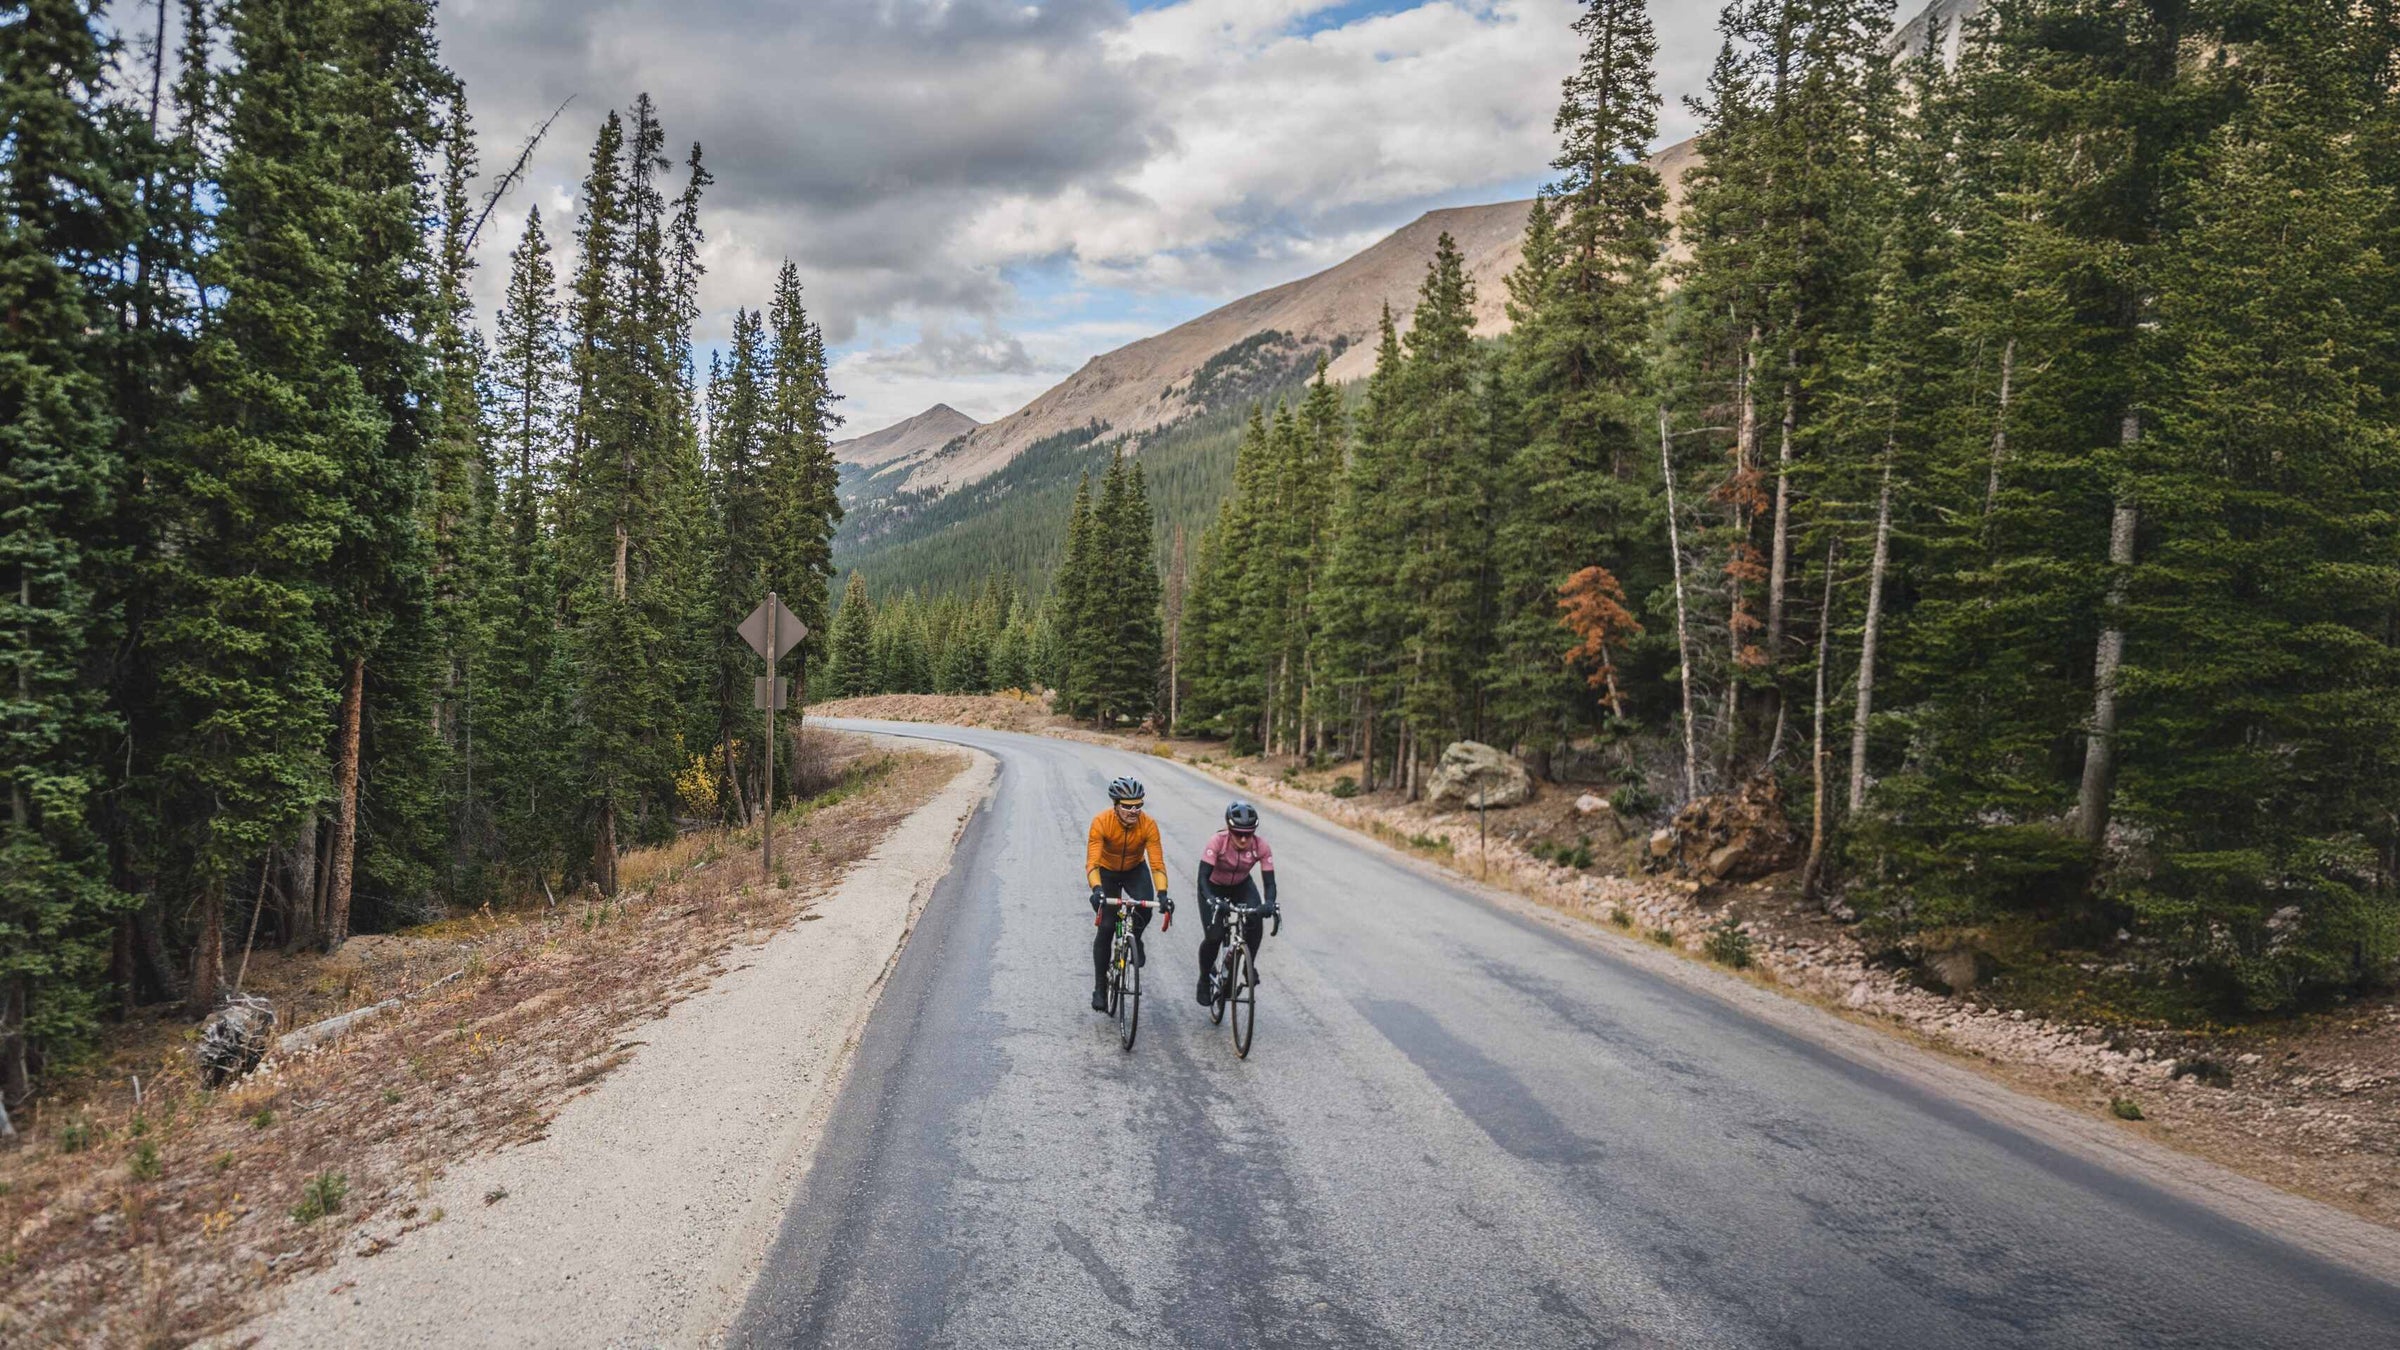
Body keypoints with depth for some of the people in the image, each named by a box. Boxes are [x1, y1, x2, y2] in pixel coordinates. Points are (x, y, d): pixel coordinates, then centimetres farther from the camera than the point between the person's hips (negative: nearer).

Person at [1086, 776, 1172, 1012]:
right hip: (1107, 871, -1)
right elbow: (1092, 862, -37)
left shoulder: (1148, 825, -28)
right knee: (1106, 927, -9)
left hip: (1135, 870, 1)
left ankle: (1135, 938, 5)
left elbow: (1157, 863, -31)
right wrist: (1096, 890, -54)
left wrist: (1162, 894, -46)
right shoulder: (1101, 822, -31)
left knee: (1146, 904, -29)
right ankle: (1099, 987, 5)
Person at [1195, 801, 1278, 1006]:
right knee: (1213, 936, -17)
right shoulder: (1218, 842, -34)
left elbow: (1269, 882, -26)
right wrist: (1212, 901, -55)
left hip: (1242, 886, 2)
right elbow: (1203, 877, -38)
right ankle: (1205, 978, 11)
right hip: (1214, 887, -2)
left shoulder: (1261, 846, -27)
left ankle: (1250, 964, -3)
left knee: (1255, 919, -27)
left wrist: (1270, 904, -46)